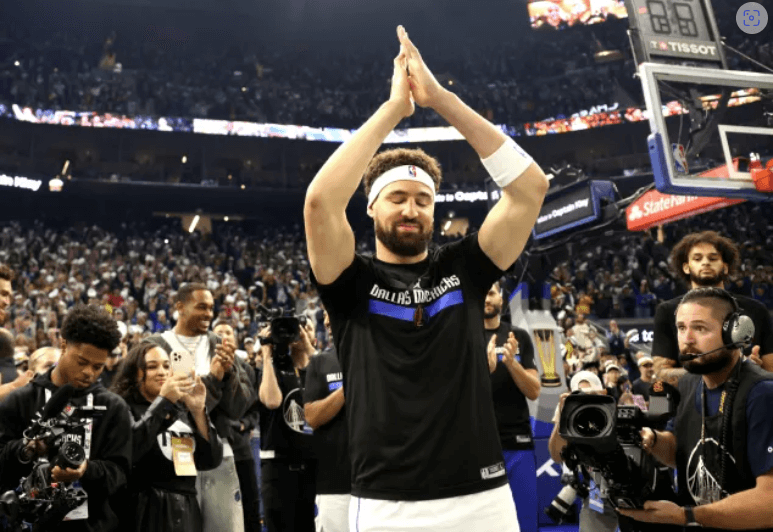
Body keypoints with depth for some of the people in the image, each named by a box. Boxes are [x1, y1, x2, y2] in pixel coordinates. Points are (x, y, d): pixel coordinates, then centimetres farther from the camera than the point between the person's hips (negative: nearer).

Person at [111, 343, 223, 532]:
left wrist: (198, 411, -9)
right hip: (145, 512, -5)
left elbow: (211, 460, 2)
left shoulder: (182, 410, 11)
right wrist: (163, 400, -20)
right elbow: (127, 451, -23)